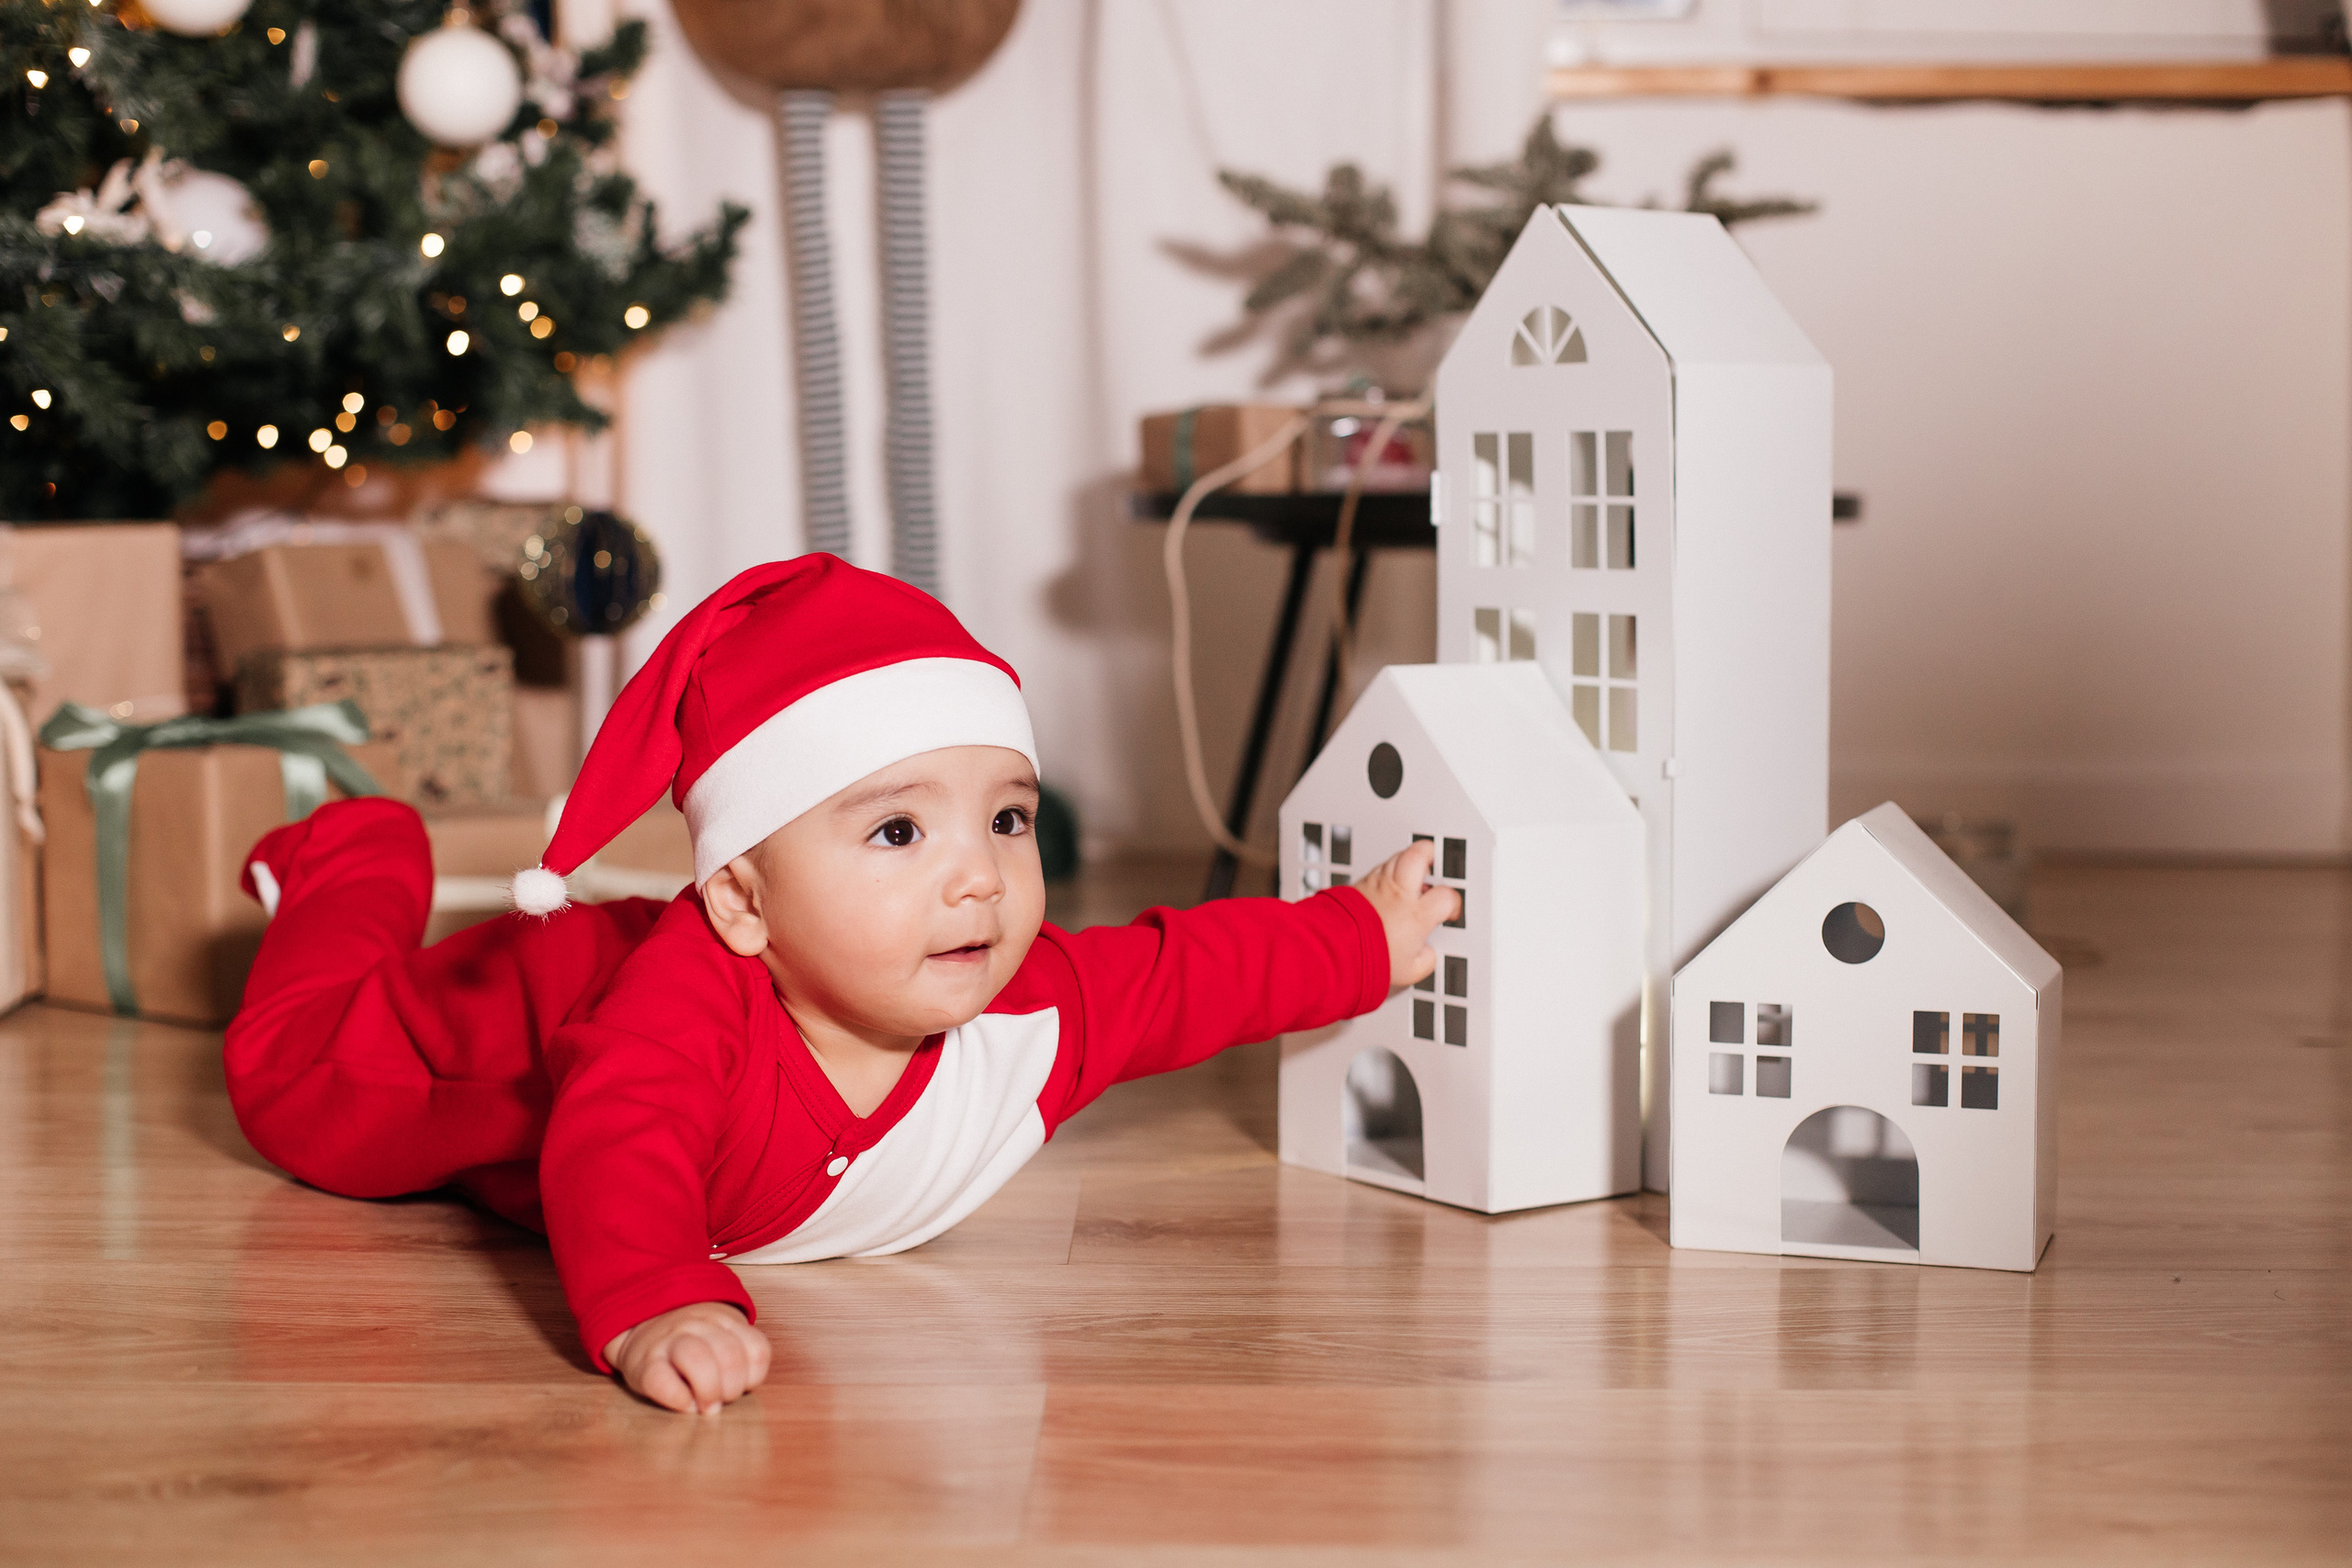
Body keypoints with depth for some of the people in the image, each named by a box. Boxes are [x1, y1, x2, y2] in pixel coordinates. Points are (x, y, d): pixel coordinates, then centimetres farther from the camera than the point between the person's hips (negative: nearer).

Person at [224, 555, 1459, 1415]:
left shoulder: (1037, 1008, -36)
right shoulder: (697, 991, -52)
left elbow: (1195, 968, -20)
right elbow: (615, 1152, -65)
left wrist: (1368, 943, -12)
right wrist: (651, 1309, -83)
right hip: (546, 1007, -5)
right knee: (308, 1083, 12)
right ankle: (360, 869, 38)